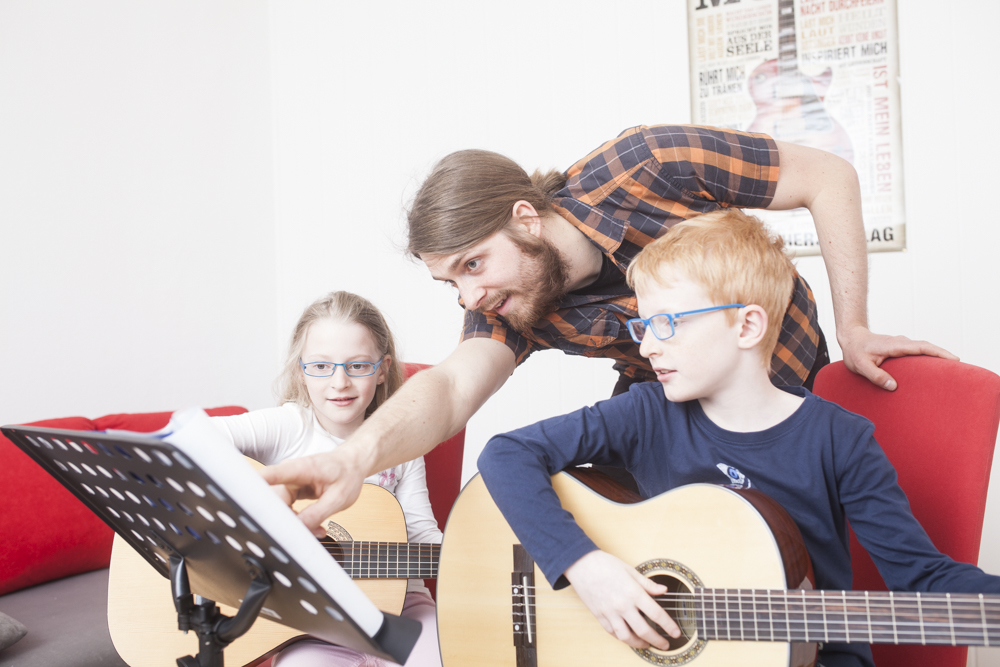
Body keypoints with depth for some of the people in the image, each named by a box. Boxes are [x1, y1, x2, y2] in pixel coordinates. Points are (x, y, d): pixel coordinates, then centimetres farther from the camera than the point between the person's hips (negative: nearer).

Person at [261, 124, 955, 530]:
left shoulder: (648, 166, -30)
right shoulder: (511, 310, -18)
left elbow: (829, 176, -22)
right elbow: (453, 386, -35)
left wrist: (852, 330, -21)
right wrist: (358, 456, -56)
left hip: (778, 377, -3)